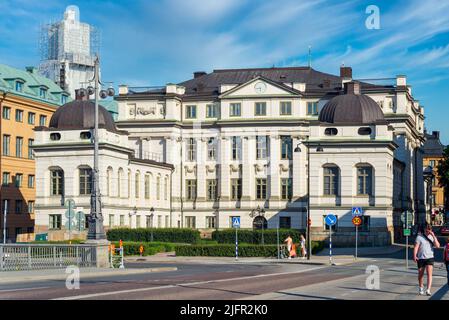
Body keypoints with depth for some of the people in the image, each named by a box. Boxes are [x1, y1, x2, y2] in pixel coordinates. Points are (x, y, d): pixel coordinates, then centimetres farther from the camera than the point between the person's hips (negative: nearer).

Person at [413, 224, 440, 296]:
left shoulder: (432, 237, 6)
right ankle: (421, 288, 30)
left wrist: (434, 236, -14)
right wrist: (414, 256, -22)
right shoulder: (419, 237, -3)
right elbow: (416, 247, -9)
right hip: (421, 258, -1)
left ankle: (428, 290, -19)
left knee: (429, 273, -14)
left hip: (430, 258, 1)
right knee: (420, 274, 11)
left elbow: (437, 246, -7)